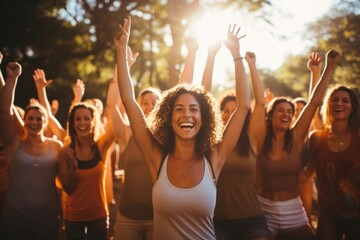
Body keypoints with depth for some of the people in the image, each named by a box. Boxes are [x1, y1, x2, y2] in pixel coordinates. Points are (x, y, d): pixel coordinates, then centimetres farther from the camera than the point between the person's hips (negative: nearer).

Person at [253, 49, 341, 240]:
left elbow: (314, 101, -5)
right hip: (264, 213, -2)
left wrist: (330, 67, -6)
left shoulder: (296, 138, -2)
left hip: (294, 214, 2)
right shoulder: (261, 139, -7)